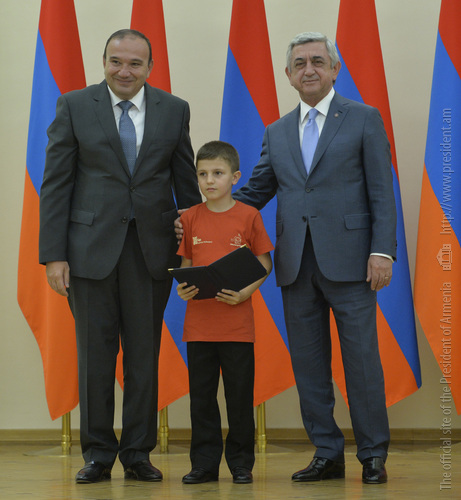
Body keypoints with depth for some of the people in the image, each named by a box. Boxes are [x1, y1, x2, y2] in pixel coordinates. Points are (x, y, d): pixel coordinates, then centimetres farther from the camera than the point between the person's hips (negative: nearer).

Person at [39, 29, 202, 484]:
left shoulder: (174, 111, 7)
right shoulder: (74, 106, 2)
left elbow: (186, 184, 10)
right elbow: (55, 184, 0)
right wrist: (53, 254, -7)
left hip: (152, 247, 1)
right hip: (91, 245, -1)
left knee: (145, 354, 5)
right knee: (94, 354, 3)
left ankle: (138, 453, 16)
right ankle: (98, 454, 15)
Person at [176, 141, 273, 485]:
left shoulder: (249, 216, -2)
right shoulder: (191, 218, 6)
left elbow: (264, 262, 2)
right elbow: (186, 262, 13)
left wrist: (246, 291, -14)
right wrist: (182, 287, -7)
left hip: (237, 323, -2)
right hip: (199, 323, 3)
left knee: (240, 395, 4)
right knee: (201, 395, 6)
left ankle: (242, 463, 15)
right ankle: (204, 464, 14)